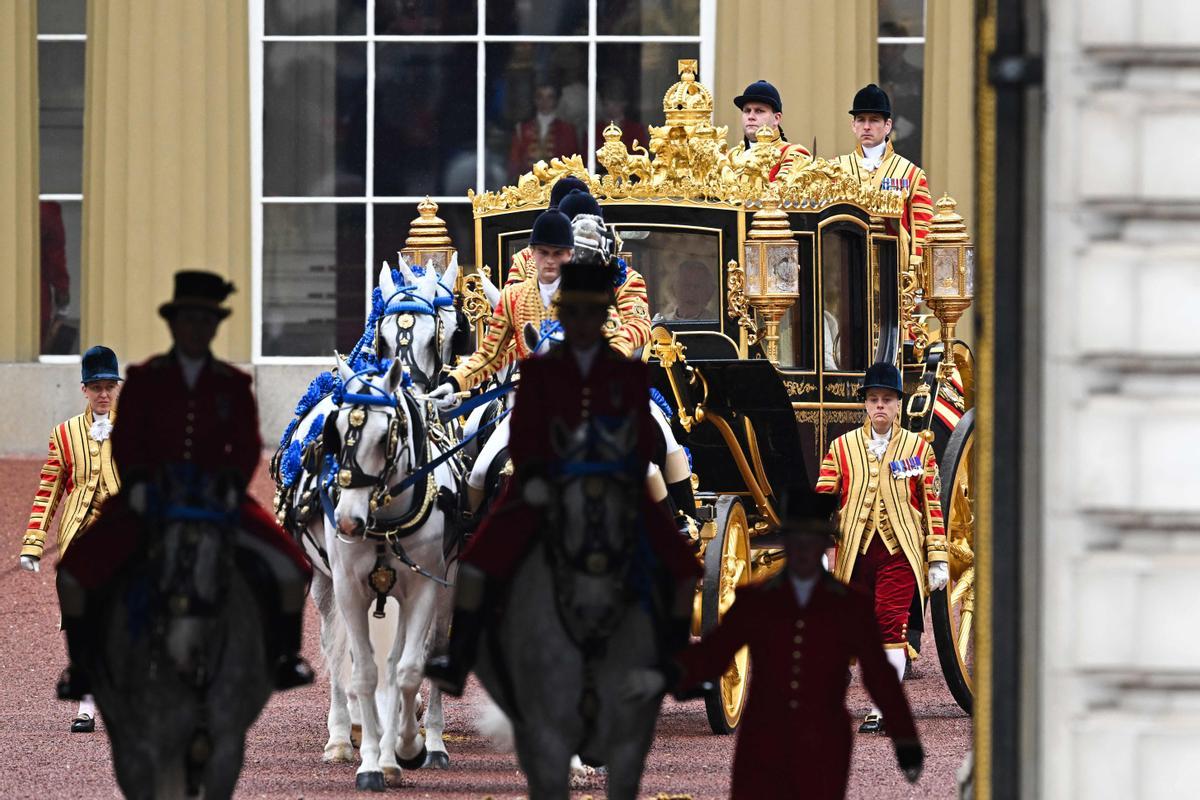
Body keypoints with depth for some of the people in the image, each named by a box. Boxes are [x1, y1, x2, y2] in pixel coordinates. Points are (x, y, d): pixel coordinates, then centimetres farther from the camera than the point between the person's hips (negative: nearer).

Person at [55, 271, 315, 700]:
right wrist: (139, 480, -15)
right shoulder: (143, 380, 4)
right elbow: (123, 442, 2)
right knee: (75, 571, -18)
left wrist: (230, 483, -15)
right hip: (150, 496, 0)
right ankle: (83, 662, 2)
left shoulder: (232, 385, 6)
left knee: (291, 568, -17)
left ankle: (285, 656, 4)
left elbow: (248, 447, 3)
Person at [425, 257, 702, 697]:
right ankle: (458, 662, -12)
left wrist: (626, 474, -16)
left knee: (681, 566, -10)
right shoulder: (538, 371, 7)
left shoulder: (631, 373, 7)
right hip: (547, 487, -1)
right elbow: (523, 436, 1)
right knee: (479, 559, -19)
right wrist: (533, 477, -17)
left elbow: (644, 438, 3)